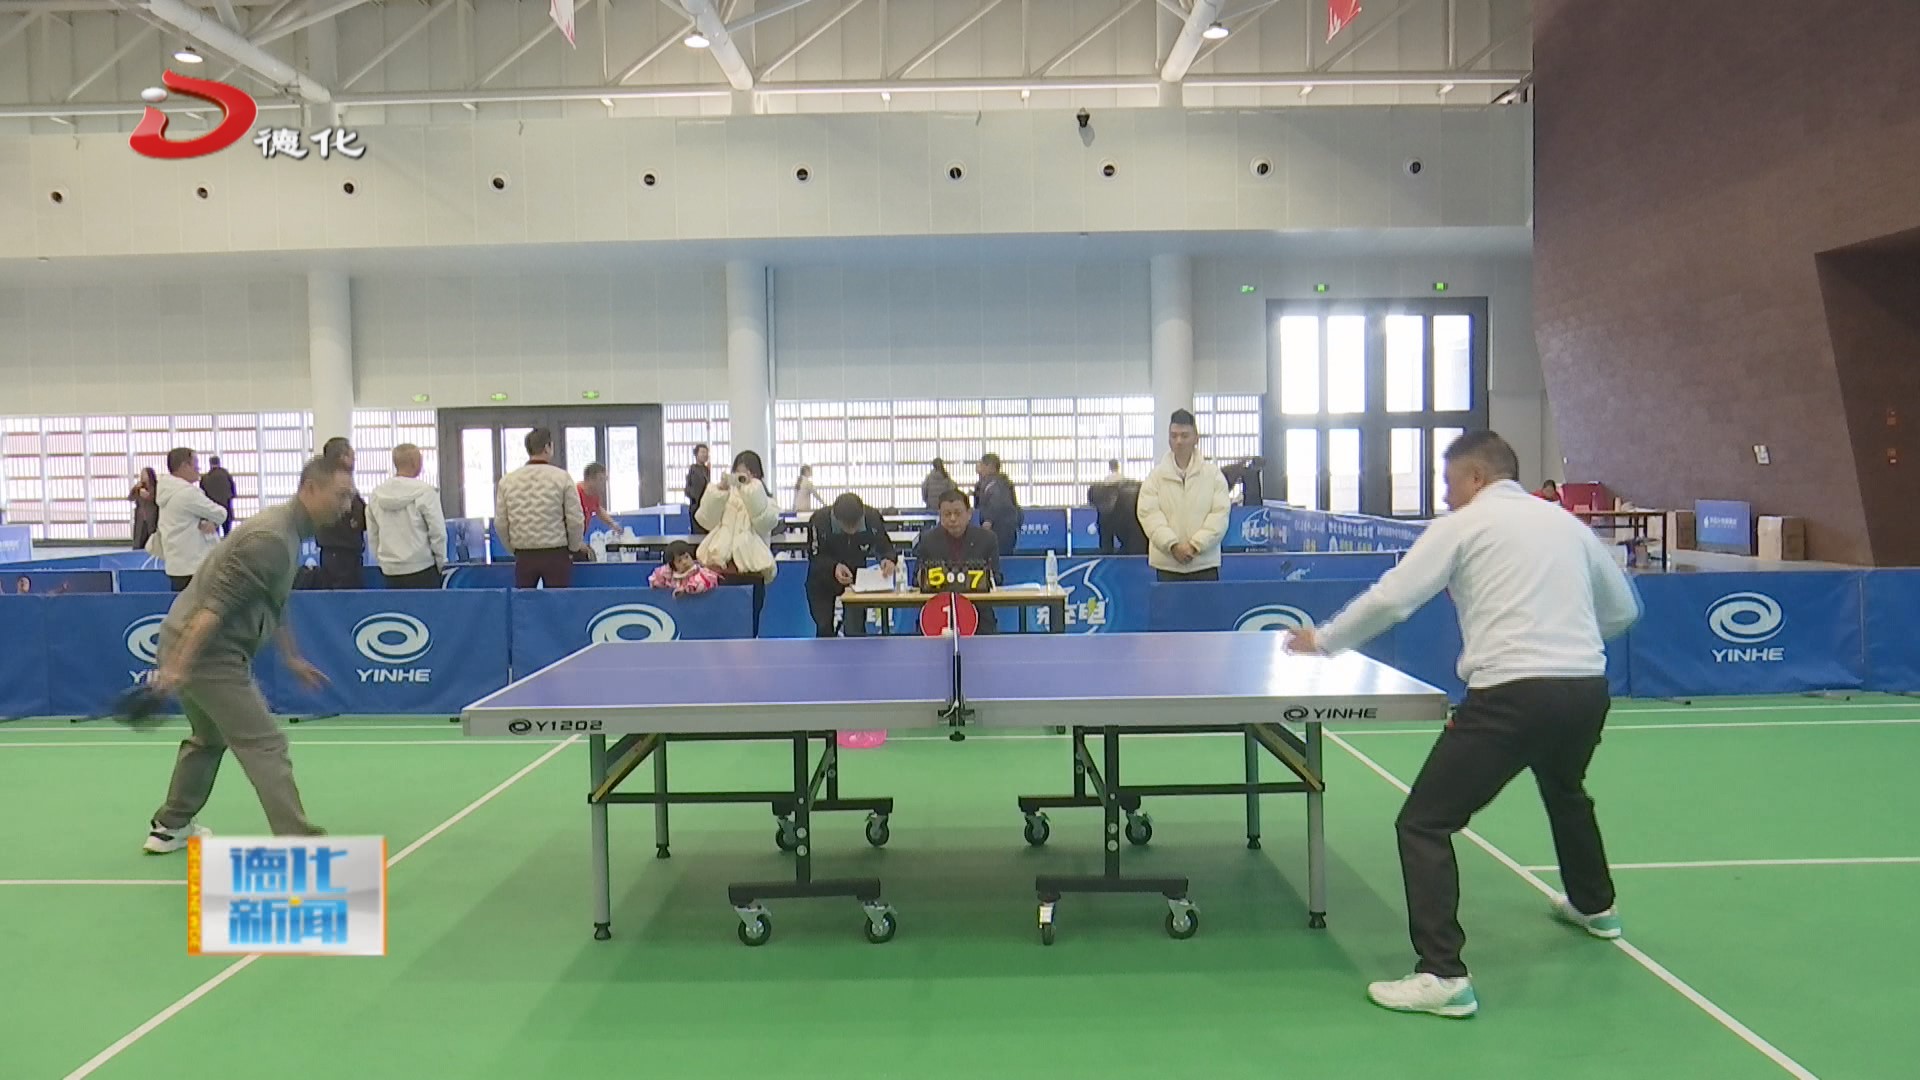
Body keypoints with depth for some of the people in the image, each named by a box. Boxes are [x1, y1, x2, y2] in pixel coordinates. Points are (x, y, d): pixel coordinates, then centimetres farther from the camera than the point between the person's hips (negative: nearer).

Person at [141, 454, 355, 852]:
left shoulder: (287, 529, 12)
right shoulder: (271, 538, -21)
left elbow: (272, 606, 22)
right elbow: (216, 604, -25)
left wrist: (292, 658, 25)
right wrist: (178, 665, -27)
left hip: (186, 641, 11)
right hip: (205, 651, -11)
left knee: (209, 737, 27)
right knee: (265, 746, -10)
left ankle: (169, 827, 42)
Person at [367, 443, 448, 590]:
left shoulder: (377, 494, 5)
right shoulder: (424, 491, -11)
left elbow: (372, 534, 10)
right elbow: (437, 531, -10)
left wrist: (381, 560, 20)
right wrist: (440, 562, 2)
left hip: (390, 570, 5)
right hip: (421, 568, -5)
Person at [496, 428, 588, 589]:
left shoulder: (507, 481, 3)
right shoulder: (561, 477, -6)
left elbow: (500, 523, 5)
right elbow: (576, 520, -5)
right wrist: (574, 546, 12)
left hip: (524, 556, 3)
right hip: (556, 554, -3)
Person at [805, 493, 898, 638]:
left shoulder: (873, 518, -27)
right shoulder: (819, 520, -32)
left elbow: (885, 546, -12)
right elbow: (814, 557, -23)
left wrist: (887, 559, -36)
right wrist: (834, 567, -44)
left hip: (856, 578, 1)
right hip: (823, 581, -1)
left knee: (856, 630, -6)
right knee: (824, 630, 6)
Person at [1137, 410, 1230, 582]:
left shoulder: (1213, 473, 3)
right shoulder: (1156, 476, 3)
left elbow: (1220, 513, -4)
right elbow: (1149, 513, -5)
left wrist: (1195, 545, -15)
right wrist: (1172, 545, -17)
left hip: (1204, 563, 0)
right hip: (1167, 564, 0)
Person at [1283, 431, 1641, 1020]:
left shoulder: (1463, 525, 2)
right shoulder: (1568, 523, 18)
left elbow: (1389, 600, -5)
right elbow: (1623, 610, 25)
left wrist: (1322, 640, 8)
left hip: (1512, 693, -7)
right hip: (1587, 687, 8)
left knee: (1423, 823, -2)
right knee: (1566, 792, 38)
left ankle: (1443, 976, -11)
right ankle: (1594, 905, 59)